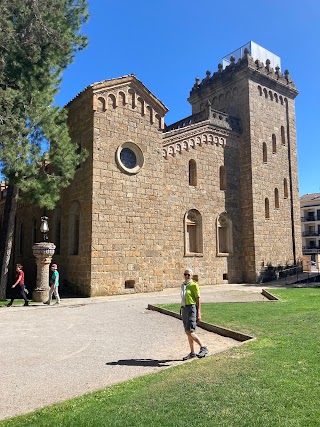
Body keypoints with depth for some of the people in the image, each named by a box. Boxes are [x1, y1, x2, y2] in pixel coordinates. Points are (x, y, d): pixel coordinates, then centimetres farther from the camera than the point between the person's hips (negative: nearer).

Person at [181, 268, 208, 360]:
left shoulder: (194, 285, -10)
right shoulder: (183, 285, 13)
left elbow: (198, 300, -10)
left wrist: (199, 313, -15)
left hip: (192, 309, -8)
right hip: (184, 309, 8)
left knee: (190, 332, -14)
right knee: (188, 332, 10)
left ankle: (203, 348, 0)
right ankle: (192, 353, 20)